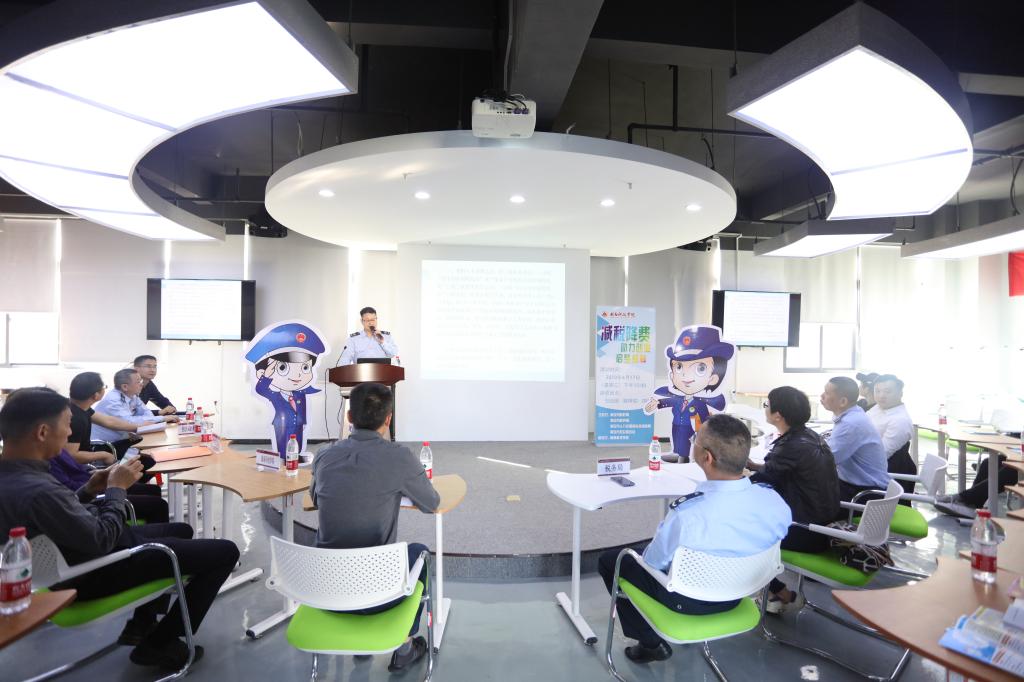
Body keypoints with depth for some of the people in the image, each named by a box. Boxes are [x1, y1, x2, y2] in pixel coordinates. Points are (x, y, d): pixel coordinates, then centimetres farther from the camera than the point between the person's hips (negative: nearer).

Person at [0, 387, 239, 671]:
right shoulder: (37, 491, -36)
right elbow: (102, 541, -27)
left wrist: (88, 490, -1)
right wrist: (116, 488, -15)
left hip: (76, 553, 10)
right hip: (96, 573, -10)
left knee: (181, 530, 29)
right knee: (225, 552, -8)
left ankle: (142, 623, 31)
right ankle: (158, 645, 10)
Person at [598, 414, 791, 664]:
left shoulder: (687, 513, -38)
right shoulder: (775, 501, -22)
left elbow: (653, 561, -19)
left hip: (687, 599, -5)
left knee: (609, 560, 15)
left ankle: (651, 643, 22)